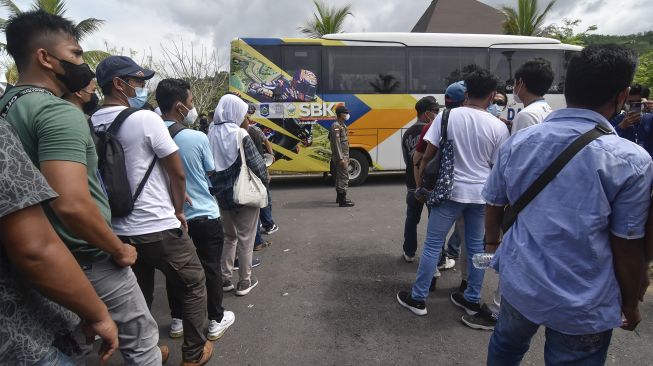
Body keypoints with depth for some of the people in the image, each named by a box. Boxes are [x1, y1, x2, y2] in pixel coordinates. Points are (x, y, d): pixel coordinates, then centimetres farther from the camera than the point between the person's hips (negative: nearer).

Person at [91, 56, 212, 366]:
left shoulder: (91, 125, 3)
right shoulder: (145, 119, -14)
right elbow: (177, 173, -11)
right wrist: (177, 211, 5)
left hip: (118, 230, 7)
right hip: (158, 228, -6)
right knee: (193, 285, 13)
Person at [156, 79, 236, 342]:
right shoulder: (197, 137, -17)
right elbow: (210, 171, -3)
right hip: (204, 215, -4)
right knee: (210, 268, 10)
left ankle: (177, 321, 33)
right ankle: (216, 321, 24)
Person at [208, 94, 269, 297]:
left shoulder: (212, 134, -1)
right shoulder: (239, 135, -15)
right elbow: (255, 162, -12)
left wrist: (219, 187, 13)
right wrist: (265, 179, 6)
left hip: (222, 194, 6)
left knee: (229, 236, 21)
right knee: (245, 239, 8)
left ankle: (225, 278, 27)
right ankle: (245, 282, 18)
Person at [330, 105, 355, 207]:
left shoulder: (342, 125, 16)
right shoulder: (336, 126, -16)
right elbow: (336, 143, -22)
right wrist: (340, 158, -24)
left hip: (344, 156, 11)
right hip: (341, 156, -11)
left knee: (340, 176, 16)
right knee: (344, 177, -9)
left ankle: (339, 197, 26)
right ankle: (342, 200, -6)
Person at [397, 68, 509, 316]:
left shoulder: (448, 116, -6)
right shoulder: (498, 127, -3)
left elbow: (427, 156, -7)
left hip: (451, 190, -2)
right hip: (481, 193, 2)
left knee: (432, 245, 7)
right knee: (476, 246, 16)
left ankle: (418, 298, 15)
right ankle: (472, 300, 28)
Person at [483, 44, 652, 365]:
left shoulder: (518, 143, -7)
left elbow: (494, 204, 4)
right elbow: (627, 248, -11)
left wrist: (492, 243, 24)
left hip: (519, 282, 3)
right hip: (583, 306, -2)